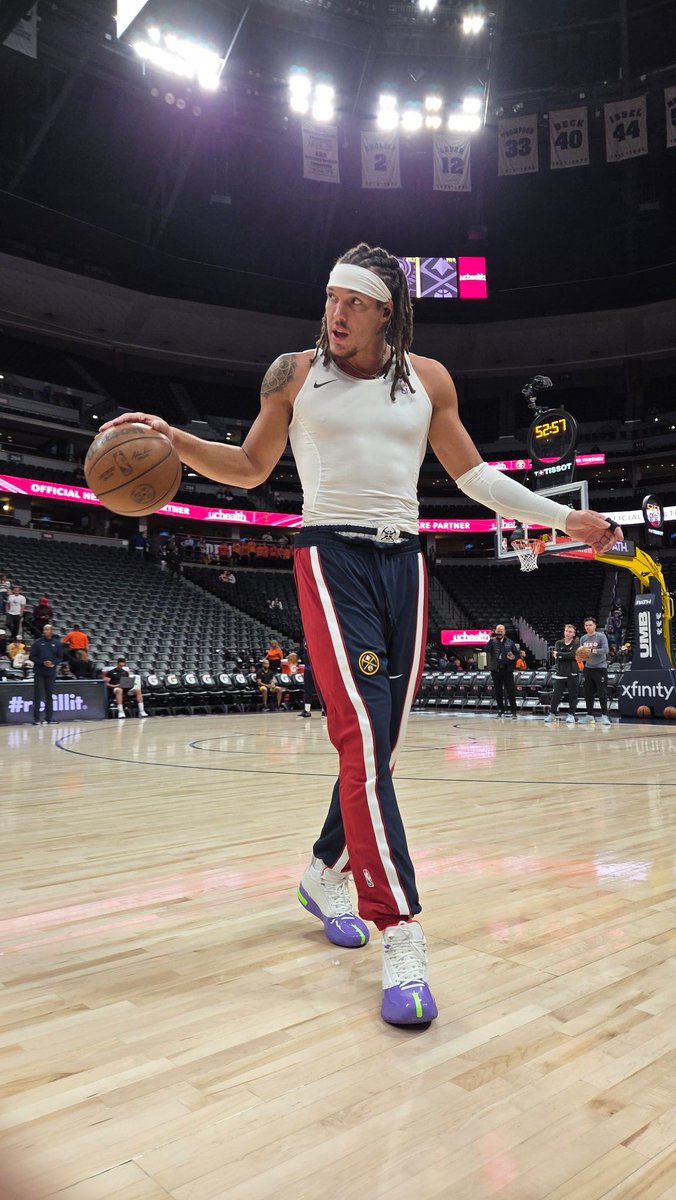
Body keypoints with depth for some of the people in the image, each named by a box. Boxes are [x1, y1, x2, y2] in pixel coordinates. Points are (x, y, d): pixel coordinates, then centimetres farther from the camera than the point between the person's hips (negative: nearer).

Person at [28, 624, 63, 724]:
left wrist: (53, 663, -12)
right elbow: (32, 656, 0)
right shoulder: (37, 642, 1)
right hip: (39, 672, -1)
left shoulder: (57, 643, 5)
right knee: (37, 695, -2)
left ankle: (48, 718, 12)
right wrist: (42, 662, -14)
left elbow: (60, 657, 7)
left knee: (49, 695, 6)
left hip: (51, 673, 1)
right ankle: (36, 718, 3)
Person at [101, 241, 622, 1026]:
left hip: (402, 560, 4)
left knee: (381, 744, 6)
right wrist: (177, 441, -5)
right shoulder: (295, 373, 7)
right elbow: (251, 469, 11)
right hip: (332, 555, -3)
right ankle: (401, 936, -11)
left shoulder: (427, 379, 12)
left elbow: (471, 473, 17)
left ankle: (326, 874, 29)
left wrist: (561, 518, 13)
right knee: (363, 739, -17)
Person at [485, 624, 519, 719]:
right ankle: (500, 711, 16)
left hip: (507, 670, 0)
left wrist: (513, 657, -12)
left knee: (511, 691, -2)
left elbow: (517, 654, 9)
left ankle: (513, 711, 4)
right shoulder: (492, 642, 4)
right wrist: (491, 639, -20)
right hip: (496, 670, 1)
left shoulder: (510, 642, 7)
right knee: (498, 692, 7)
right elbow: (487, 650, -14)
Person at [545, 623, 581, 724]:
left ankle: (571, 715, 13)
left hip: (573, 673, -2)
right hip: (560, 673, 2)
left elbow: (572, 654, -15)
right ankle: (552, 714, 11)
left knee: (572, 695, 3)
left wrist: (560, 654, -9)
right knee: (556, 694, 3)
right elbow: (556, 654, -6)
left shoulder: (576, 643, 2)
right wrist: (571, 656, -14)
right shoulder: (559, 643, 10)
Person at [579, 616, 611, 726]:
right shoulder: (583, 638, 7)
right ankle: (589, 716, 16)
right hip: (588, 668, 5)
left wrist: (593, 651, -29)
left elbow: (605, 649, -17)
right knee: (588, 694, 7)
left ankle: (604, 716, 0)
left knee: (602, 694, -5)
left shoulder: (601, 636, -6)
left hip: (600, 667, -5)